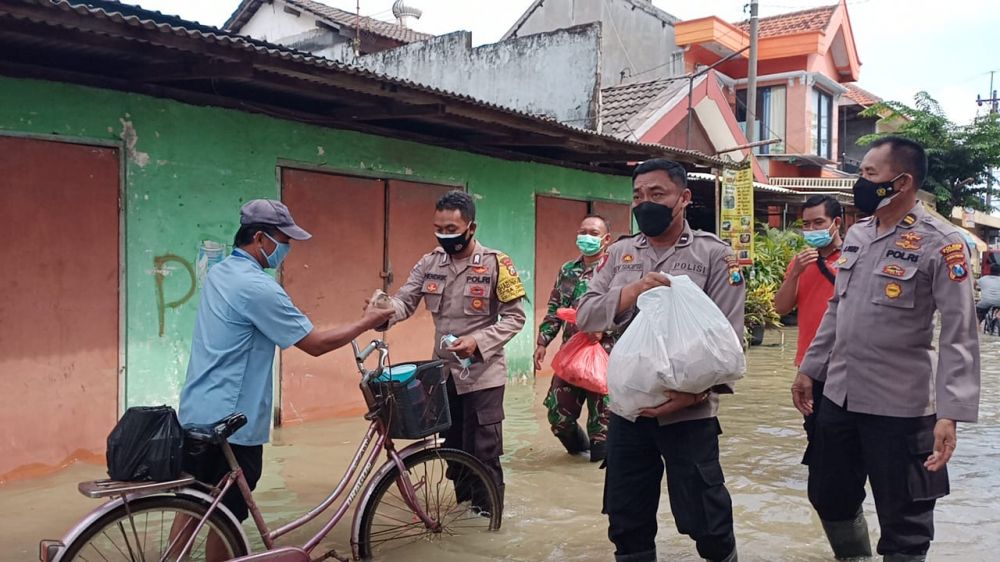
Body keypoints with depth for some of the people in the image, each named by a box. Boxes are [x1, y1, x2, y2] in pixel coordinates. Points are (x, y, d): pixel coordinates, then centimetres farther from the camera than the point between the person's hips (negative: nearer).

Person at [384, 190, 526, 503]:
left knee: (483, 452, 2)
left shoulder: (496, 263, -10)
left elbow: (515, 317, -10)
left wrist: (478, 341, -23)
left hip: (482, 374, -5)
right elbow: (405, 301, -5)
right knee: (453, 448, 17)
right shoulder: (429, 263, 3)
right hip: (443, 372, 5)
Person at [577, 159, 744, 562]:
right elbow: (585, 316, -1)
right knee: (626, 521, 15)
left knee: (705, 520, 8)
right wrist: (630, 292, -18)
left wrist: (694, 392, -22)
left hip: (689, 412, -3)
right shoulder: (620, 254, 7)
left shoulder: (714, 254, -4)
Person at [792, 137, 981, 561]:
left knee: (903, 521, 9)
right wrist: (809, 369, 16)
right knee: (829, 497, 19)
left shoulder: (940, 244, -13)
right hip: (838, 398, 7)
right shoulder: (856, 235, 8)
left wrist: (951, 413, -25)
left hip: (900, 407, -6)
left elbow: (960, 336, -17)